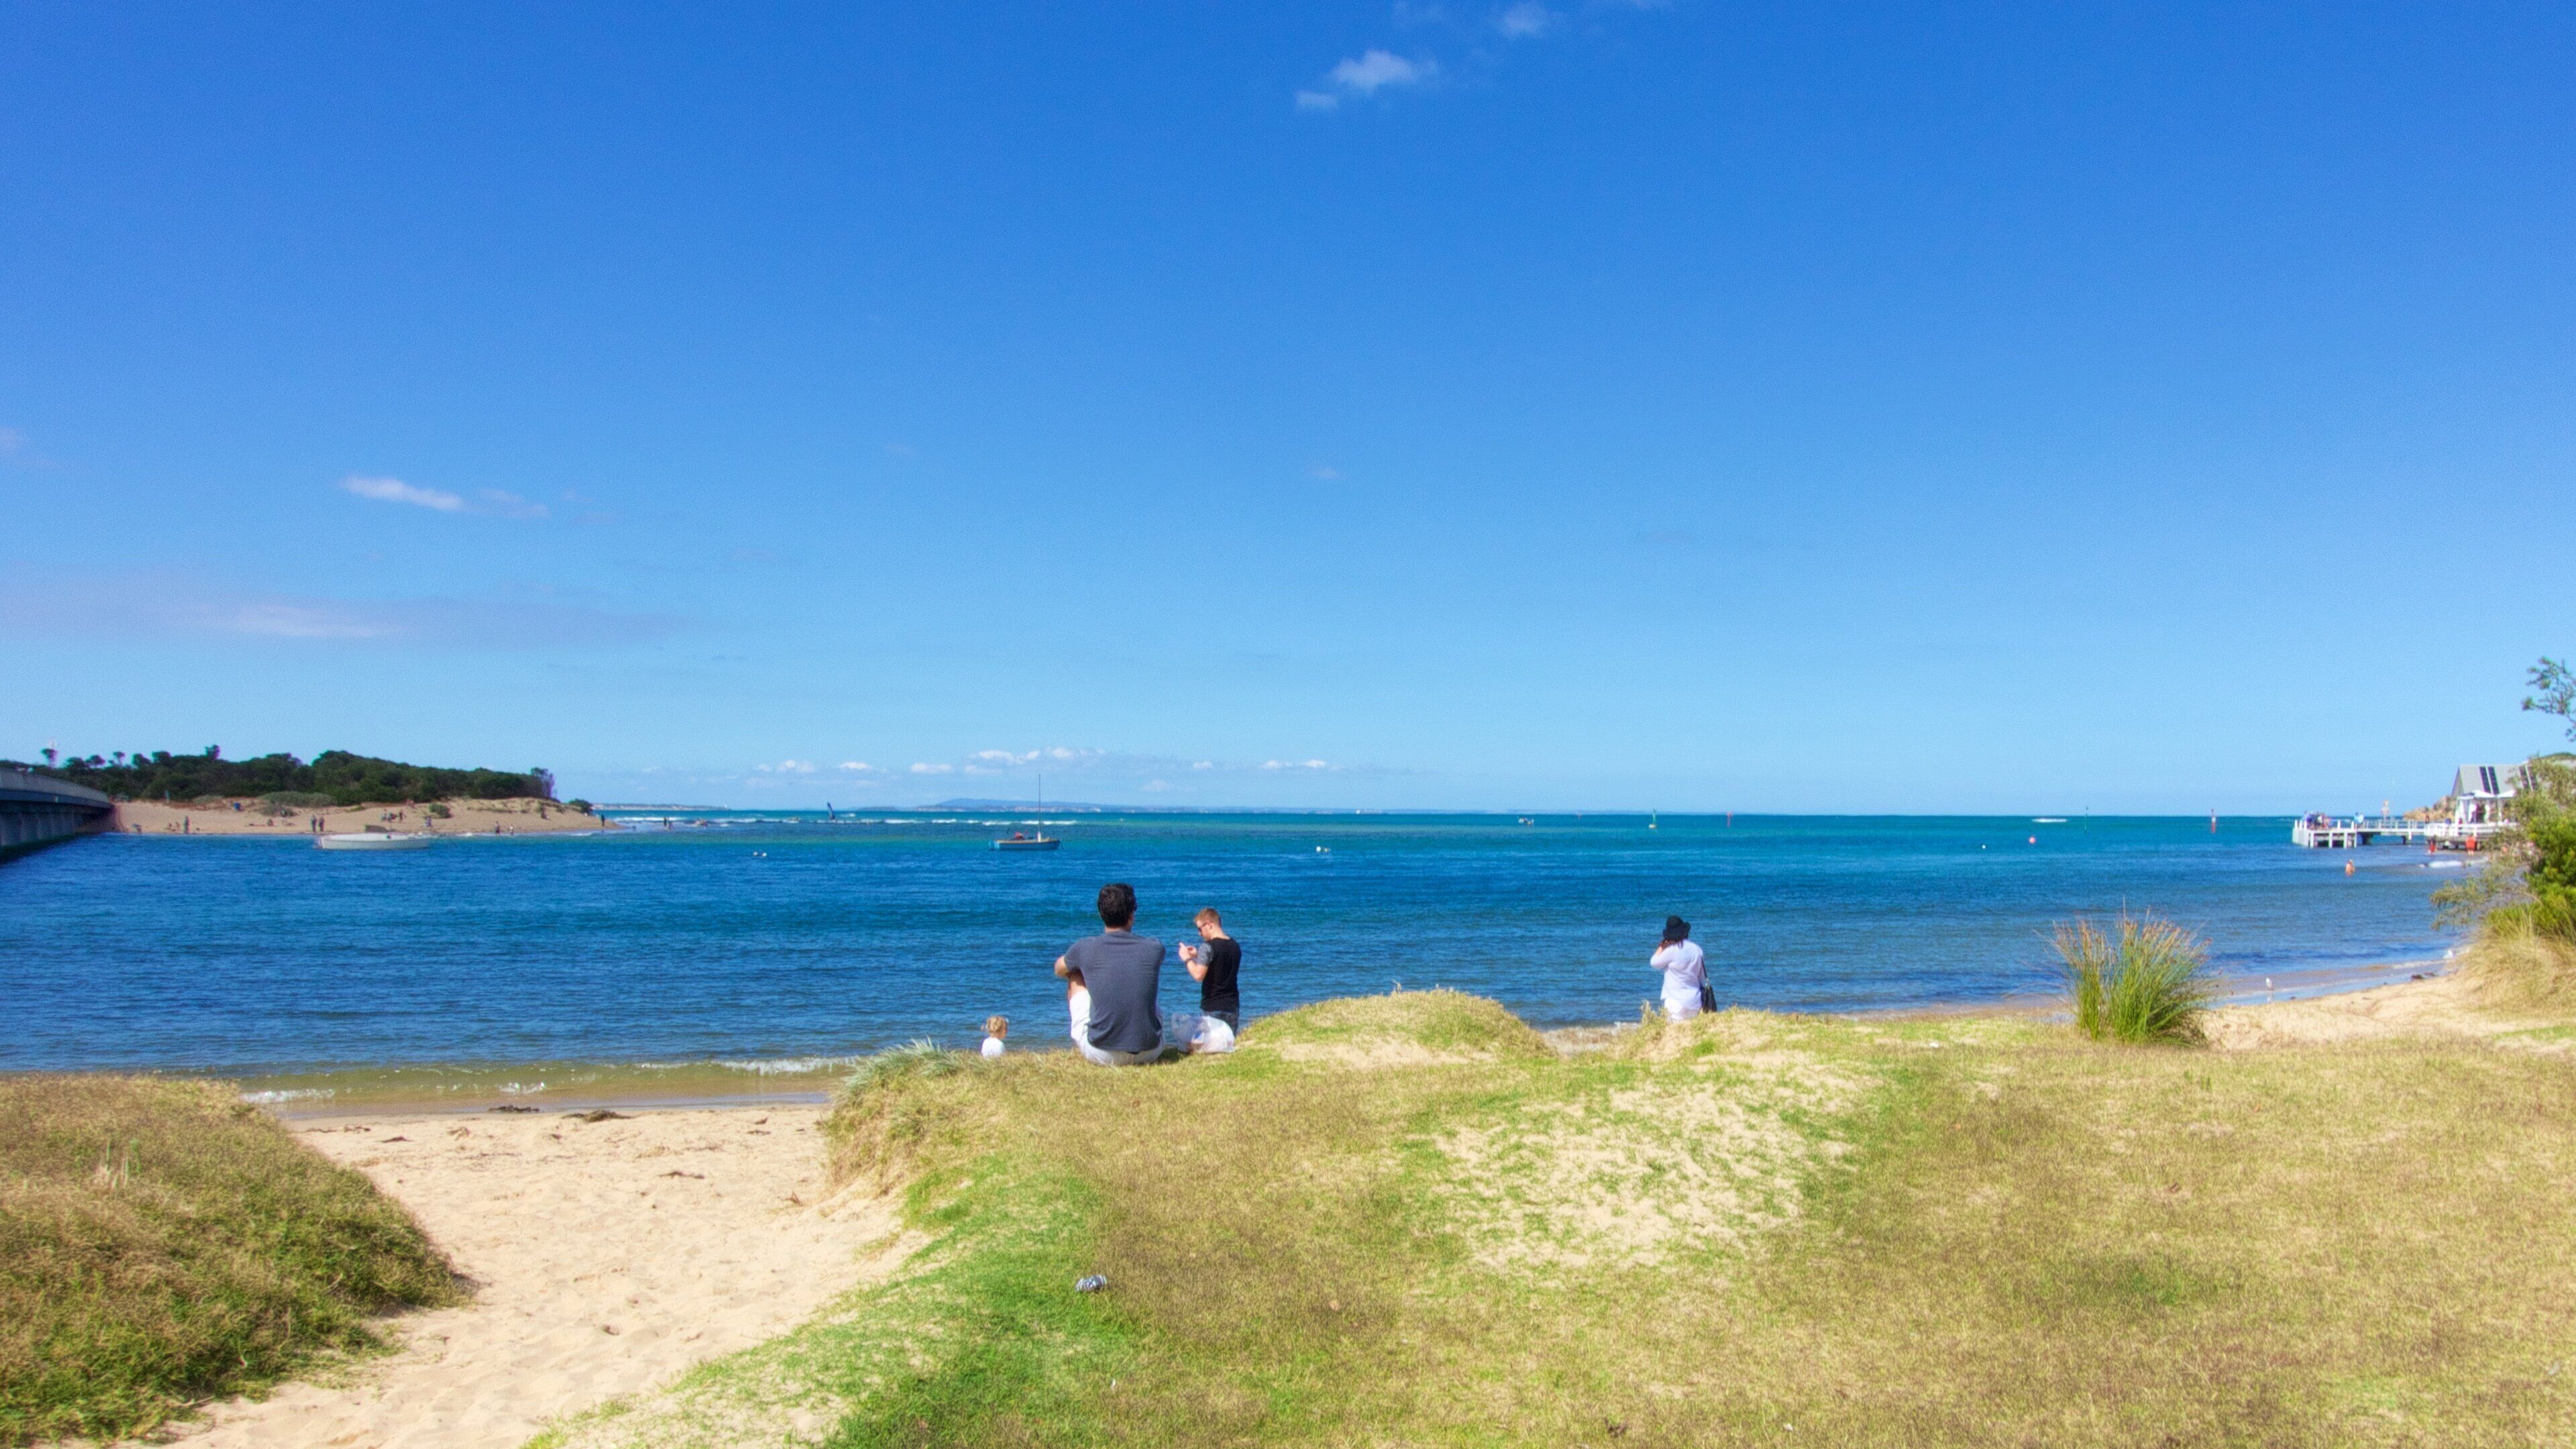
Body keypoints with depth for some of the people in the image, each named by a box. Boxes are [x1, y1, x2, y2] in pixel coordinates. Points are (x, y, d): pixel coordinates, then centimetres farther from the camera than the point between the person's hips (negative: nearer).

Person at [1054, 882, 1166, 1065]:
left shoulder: (1085, 948, -6)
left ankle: (1078, 1046, 37)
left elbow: (1059, 970, 19)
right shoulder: (1154, 948, -2)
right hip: (1149, 1053, 2)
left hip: (1101, 1055, -2)